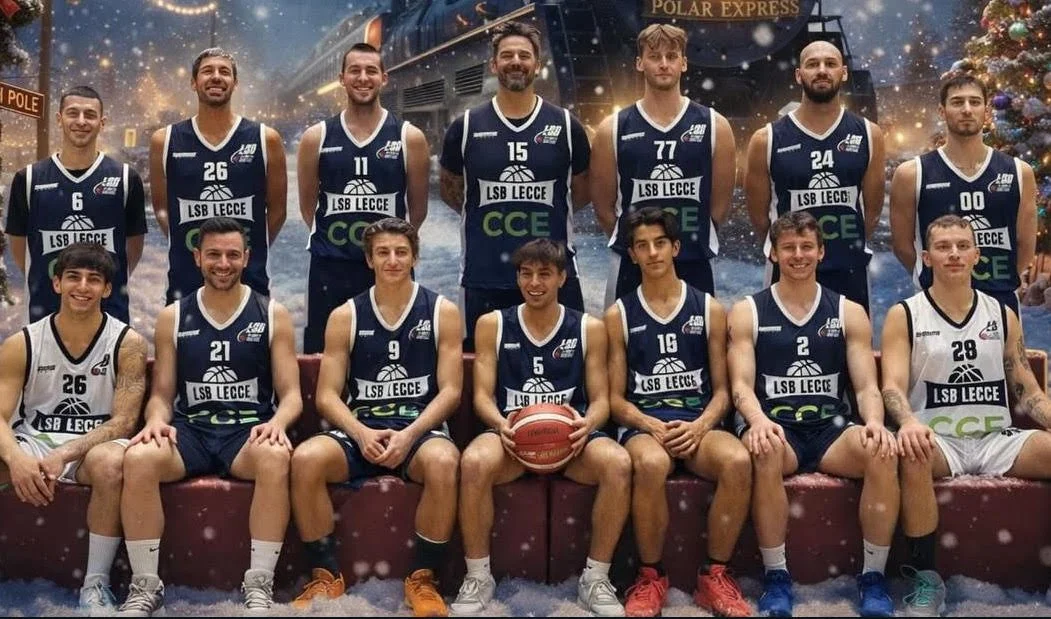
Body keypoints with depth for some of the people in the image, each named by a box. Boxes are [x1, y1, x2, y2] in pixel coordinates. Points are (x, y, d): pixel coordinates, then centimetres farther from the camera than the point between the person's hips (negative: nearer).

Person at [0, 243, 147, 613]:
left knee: (110, 461, -38)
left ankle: (95, 584, -23)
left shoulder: (127, 343, -4)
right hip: (32, 444, 2)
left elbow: (123, 421, -10)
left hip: (94, 447, -2)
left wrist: (65, 454, -26)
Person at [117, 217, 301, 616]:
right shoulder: (172, 317, 10)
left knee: (275, 457, -37)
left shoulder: (272, 315, 5)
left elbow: (291, 393, 2)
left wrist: (278, 422, -21)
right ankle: (145, 585, -16)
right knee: (138, 457, -30)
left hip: (249, 431, -1)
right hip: (190, 430, 2)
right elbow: (161, 393, 10)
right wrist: (157, 420, -15)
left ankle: (259, 585, -24)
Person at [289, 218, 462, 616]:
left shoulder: (442, 311, 5)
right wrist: (361, 433, -16)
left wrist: (409, 434, -17)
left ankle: (423, 579, -17)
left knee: (444, 462, -37)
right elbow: (327, 395, 4)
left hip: (420, 428, -1)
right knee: (305, 459, -29)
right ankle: (326, 577, -11)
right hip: (360, 430, 2)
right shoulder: (345, 316, 8)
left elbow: (451, 391, -1)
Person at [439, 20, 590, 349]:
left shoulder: (566, 125, 3)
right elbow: (450, 189, 15)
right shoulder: (466, 127, 2)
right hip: (483, 278, 0)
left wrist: (549, 214, 9)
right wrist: (487, 215, 8)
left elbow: (582, 190, 14)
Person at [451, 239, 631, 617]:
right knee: (474, 462, -35)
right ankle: (478, 577, -13)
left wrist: (588, 423, -18)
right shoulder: (492, 324, 8)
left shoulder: (589, 328, 8)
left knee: (618, 463, -32)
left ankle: (595, 578, -13)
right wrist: (501, 423, -18)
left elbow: (601, 399, 6)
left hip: (570, 436, 1)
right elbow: (482, 395, 4)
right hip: (511, 434, 0)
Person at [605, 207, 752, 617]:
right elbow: (615, 398, 6)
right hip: (643, 425, -1)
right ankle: (651, 577, -15)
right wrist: (652, 427, -13)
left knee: (738, 460, -33)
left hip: (698, 423, 1)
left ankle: (715, 576, -14)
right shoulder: (619, 315, 8)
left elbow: (721, 389, 10)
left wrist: (700, 426, -11)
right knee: (651, 463, -38)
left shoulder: (709, 309, 11)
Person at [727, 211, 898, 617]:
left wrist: (874, 422, -20)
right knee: (765, 452, -37)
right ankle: (776, 577, -22)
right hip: (775, 430, -2)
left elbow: (867, 385, 4)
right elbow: (741, 384, -4)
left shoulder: (849, 313, 12)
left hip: (831, 428, 2)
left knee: (883, 451, -30)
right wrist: (758, 420, -27)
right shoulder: (747, 312, 7)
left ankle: (873, 577, -15)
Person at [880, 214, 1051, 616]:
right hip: (937, 440, -3)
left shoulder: (1003, 315, 13)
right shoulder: (904, 315, 3)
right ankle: (925, 576, -23)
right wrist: (909, 422, -31)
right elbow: (893, 385, -9)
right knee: (912, 455, -38)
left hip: (996, 439, 3)